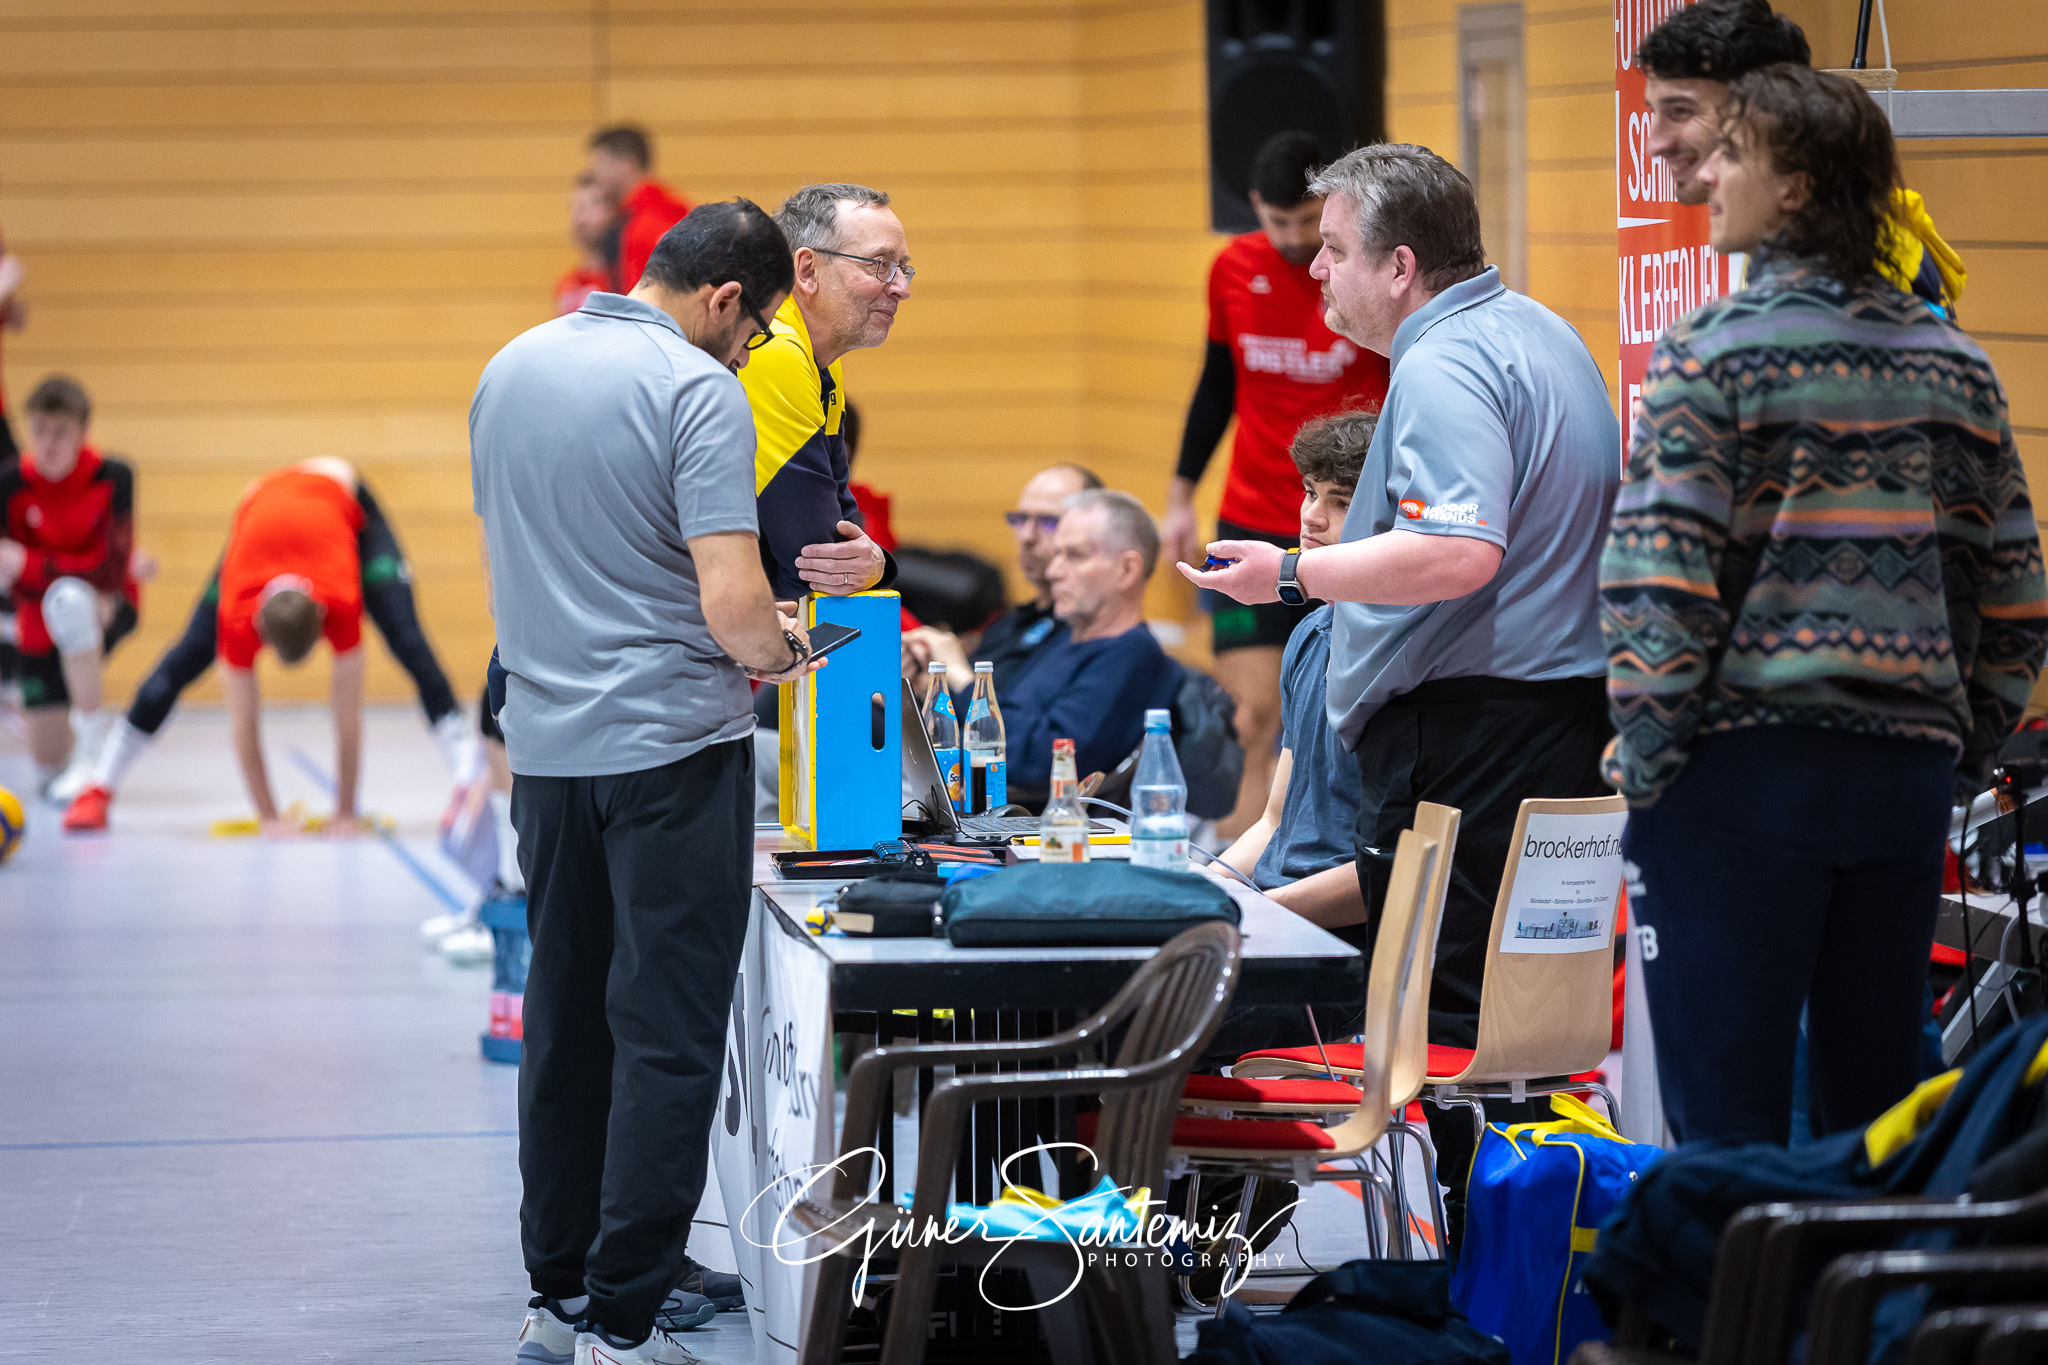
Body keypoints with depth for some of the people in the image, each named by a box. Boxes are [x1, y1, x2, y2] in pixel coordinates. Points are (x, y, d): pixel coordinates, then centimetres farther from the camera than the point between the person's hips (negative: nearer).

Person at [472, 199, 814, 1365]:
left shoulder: (509, 370, 9)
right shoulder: (699, 393, -14)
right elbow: (732, 604, -21)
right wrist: (780, 649, 2)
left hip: (545, 739, 7)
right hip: (671, 744, -7)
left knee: (565, 1020, 14)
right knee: (667, 1036, -3)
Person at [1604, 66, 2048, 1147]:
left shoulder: (1714, 350, -8)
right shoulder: (1952, 360, 8)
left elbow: (1657, 583, -15)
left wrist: (1645, 762, -6)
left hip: (1744, 771, -5)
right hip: (1906, 775, 5)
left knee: (1726, 1125, -1)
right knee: (1873, 1115, 12)